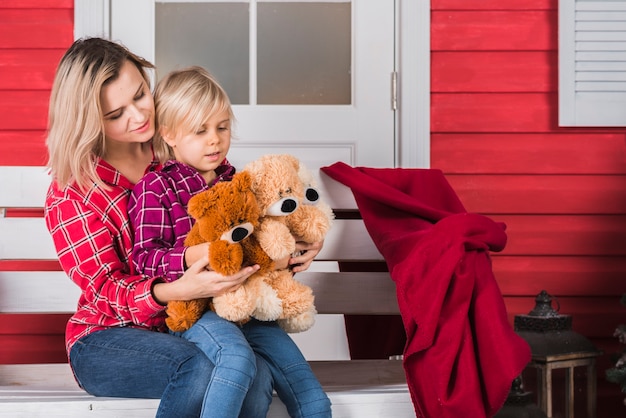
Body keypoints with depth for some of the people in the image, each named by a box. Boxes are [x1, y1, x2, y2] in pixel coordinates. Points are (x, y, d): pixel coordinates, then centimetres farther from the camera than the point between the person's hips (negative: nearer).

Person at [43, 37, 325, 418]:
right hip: (107, 337, -3)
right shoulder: (70, 194, -7)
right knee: (199, 369, -35)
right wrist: (178, 291, -34)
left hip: (193, 322, 3)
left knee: (258, 378, -29)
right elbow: (107, 288, -13)